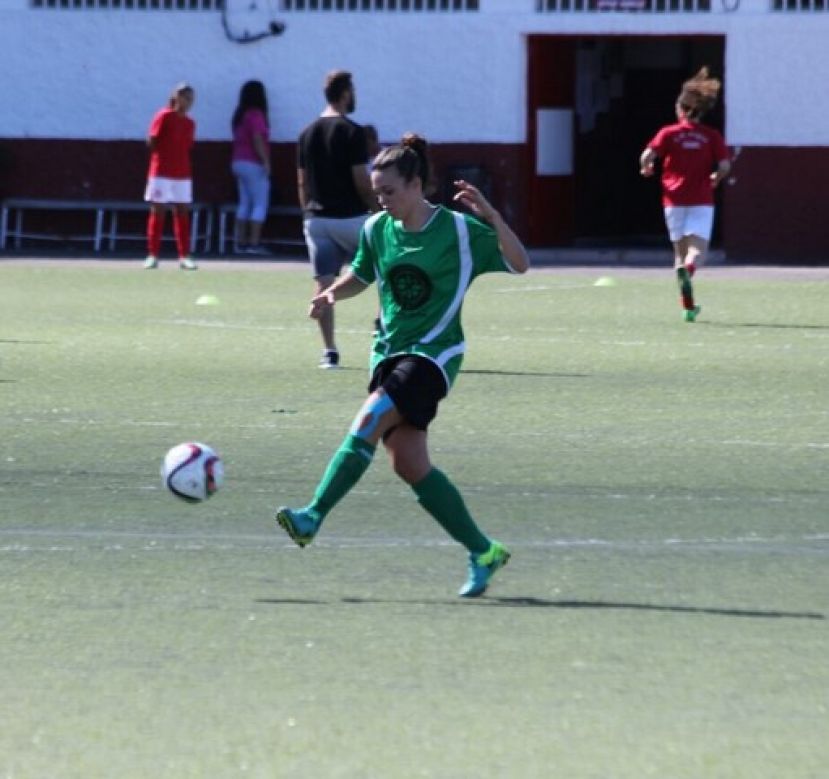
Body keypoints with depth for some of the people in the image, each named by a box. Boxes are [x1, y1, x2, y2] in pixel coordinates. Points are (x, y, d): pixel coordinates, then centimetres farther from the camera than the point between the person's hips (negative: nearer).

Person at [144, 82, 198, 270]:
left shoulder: (189, 124, 10)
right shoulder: (164, 117, -6)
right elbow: (151, 142, -8)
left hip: (182, 175, 5)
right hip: (161, 173, -5)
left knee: (182, 214, 3)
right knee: (157, 212, -1)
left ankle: (184, 257, 4)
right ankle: (153, 255, 3)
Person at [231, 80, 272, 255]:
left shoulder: (240, 115, 13)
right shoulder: (255, 114, -13)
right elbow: (257, 140, -20)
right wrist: (265, 161, -19)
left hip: (239, 163, 9)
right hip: (253, 164, -9)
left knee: (244, 203, 10)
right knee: (260, 203, -6)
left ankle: (241, 242, 8)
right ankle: (254, 243, -11)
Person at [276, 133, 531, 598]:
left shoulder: (458, 230, -9)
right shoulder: (377, 230, 6)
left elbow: (520, 265, -14)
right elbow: (362, 276, 24)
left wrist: (491, 216, -27)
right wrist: (333, 295, 3)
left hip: (433, 354, -6)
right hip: (390, 351, 6)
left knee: (369, 421, -26)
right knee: (410, 465, 0)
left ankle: (314, 517, -28)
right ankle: (484, 552, 10)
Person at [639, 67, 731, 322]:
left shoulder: (669, 133, 0)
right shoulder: (712, 136, 2)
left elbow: (647, 156, -12)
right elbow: (724, 166, -6)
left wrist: (646, 168, 10)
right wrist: (714, 179, 15)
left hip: (674, 198, 1)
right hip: (702, 201, -1)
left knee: (680, 250, 12)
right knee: (697, 249, -8)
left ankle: (688, 305, 8)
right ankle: (687, 271, -44)